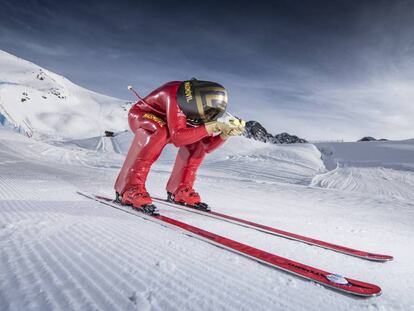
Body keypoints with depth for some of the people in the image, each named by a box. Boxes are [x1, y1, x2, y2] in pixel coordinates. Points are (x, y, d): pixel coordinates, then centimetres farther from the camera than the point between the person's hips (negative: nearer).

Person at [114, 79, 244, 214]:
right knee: (158, 131, -38)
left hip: (166, 123, 6)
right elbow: (177, 138, -45)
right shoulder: (175, 96, -35)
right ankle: (130, 187, -31)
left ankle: (180, 189, -5)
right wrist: (213, 127, -46)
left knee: (198, 138, -11)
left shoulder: (202, 108, -14)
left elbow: (206, 146, -14)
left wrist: (225, 133, -30)